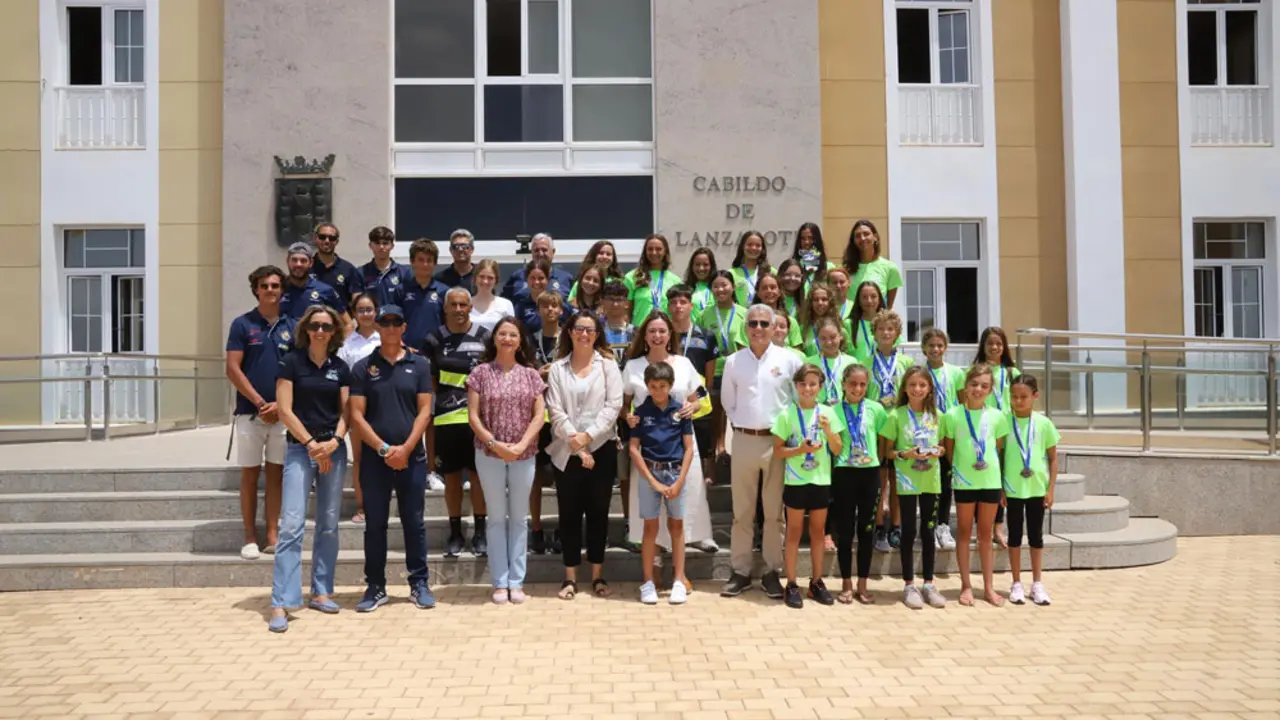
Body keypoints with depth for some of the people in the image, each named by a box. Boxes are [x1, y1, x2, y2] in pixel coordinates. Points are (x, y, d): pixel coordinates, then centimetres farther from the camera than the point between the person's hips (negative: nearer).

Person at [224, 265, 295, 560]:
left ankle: (273, 535, 13)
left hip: (282, 412, 2)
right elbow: (233, 369, -6)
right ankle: (250, 538, 10)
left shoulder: (292, 326, 6)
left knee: (277, 473, 6)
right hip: (250, 412, -2)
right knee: (250, 474, 4)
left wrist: (280, 404, -8)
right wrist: (260, 402, -12)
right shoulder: (242, 324, 0)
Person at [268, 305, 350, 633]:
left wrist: (334, 441, -11)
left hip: (334, 450, 4)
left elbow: (346, 412, 7)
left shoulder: (341, 368, 8)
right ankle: (281, 603, -10)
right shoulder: (291, 362, -1)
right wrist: (311, 444, -11)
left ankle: (321, 592, 19)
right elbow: (285, 410, -6)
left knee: (329, 526, 8)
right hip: (299, 449, -4)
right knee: (292, 525, -11)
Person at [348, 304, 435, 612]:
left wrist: (405, 448, -11)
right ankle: (375, 586, 14)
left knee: (414, 523, 6)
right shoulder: (363, 367, 4)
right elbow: (357, 415, -2)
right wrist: (383, 449, -11)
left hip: (412, 457, 0)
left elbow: (424, 411, 0)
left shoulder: (419, 364, 5)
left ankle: (419, 583, 15)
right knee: (375, 524, 6)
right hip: (374, 457, 0)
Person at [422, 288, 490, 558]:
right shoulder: (434, 341, 6)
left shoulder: (485, 338, 4)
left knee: (479, 474, 3)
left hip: (477, 417, -1)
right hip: (445, 420, 1)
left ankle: (480, 532, 13)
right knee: (451, 477, 7)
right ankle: (455, 533, 18)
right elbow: (428, 383, 9)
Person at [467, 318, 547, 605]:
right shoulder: (481, 373, 1)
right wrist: (493, 443, -14)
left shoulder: (531, 375, 5)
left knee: (519, 518, 7)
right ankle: (500, 583, 11)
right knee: (498, 518, 6)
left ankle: (516, 582, 13)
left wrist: (521, 445, -13)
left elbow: (539, 415, 0)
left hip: (524, 455, 1)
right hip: (489, 454, -1)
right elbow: (473, 416, -3)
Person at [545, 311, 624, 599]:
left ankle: (597, 575, 14)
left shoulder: (608, 365, 5)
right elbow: (555, 411, -2)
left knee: (598, 512, 5)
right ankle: (570, 577, 11)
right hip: (567, 451, 0)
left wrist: (588, 436, -14)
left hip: (602, 448, 0)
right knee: (569, 513, 4)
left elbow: (613, 406, -4)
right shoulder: (557, 368, 6)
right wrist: (576, 445, -12)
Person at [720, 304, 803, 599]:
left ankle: (772, 572, 15)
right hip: (744, 440, 1)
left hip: (777, 441, -1)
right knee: (742, 511, 7)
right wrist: (741, 424, 6)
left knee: (775, 511, 6)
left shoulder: (790, 360, -1)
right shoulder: (733, 361, 4)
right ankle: (740, 571, 16)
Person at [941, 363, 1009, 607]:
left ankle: (988, 586, 18)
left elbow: (999, 448, 8)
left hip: (991, 480, 2)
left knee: (985, 534, 11)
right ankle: (966, 586, 15)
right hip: (964, 481, -2)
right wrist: (958, 469, -2)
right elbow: (948, 449, 2)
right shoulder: (953, 415, -4)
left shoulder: (997, 416, 2)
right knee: (964, 532, 7)